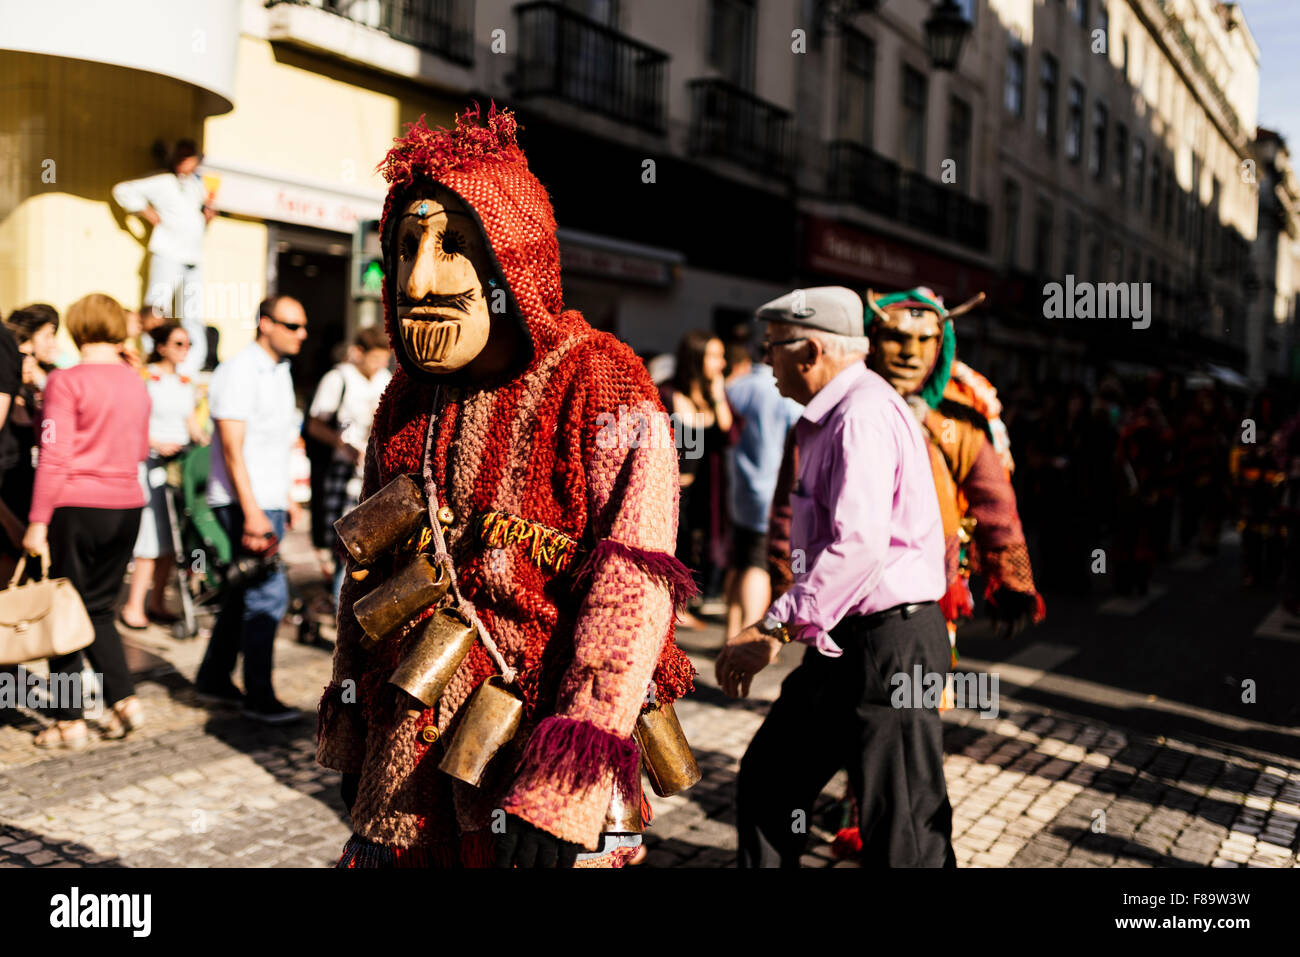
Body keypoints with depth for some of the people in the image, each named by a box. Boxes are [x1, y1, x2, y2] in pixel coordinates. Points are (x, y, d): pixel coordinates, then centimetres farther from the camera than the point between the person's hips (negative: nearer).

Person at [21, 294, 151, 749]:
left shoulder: (66, 381, -10)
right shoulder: (136, 382, 7)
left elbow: (54, 458, -14)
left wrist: (37, 522, -12)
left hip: (76, 506, -5)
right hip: (127, 505, 5)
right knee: (98, 608, 17)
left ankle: (69, 720, 11)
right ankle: (125, 699, 10)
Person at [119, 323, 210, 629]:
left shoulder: (186, 382, 16)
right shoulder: (146, 378, -4)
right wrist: (157, 444, -19)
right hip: (153, 462, -6)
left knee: (173, 535, 6)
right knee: (154, 536, -11)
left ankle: (156, 602, 15)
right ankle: (133, 606, -4)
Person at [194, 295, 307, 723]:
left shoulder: (280, 371, 15)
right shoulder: (239, 371, -14)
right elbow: (232, 447, -19)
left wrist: (285, 496, 22)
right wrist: (251, 512, -23)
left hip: (268, 500, 9)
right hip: (244, 502, -9)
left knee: (245, 592, 15)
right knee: (268, 594, -10)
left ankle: (214, 679, 27)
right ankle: (258, 698, -2)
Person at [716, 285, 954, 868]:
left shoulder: (863, 414, -17)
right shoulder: (831, 417, 17)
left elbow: (860, 543, -29)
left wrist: (776, 628, -26)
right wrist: (783, 624, 17)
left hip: (888, 644, -11)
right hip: (843, 641, 11)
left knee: (903, 839, -2)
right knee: (767, 781, 16)